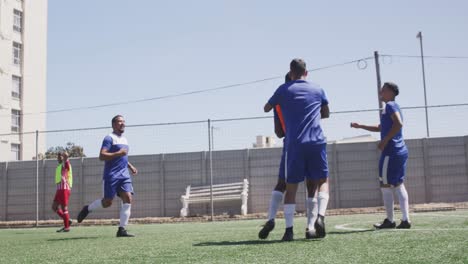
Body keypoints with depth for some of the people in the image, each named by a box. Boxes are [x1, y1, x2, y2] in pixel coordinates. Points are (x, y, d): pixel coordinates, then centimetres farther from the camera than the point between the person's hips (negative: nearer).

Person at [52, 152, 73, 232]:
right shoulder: (59, 167, 22)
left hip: (64, 189, -9)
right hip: (59, 189, 9)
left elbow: (65, 155, -26)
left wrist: (64, 155, -16)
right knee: (54, 207, 7)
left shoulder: (65, 164, -4)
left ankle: (67, 227, -2)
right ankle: (67, 220, 13)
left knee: (64, 208, -7)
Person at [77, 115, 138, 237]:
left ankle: (122, 229, -8)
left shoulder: (124, 139, 20)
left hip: (124, 175, 7)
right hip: (111, 176, -7)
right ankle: (87, 209, 23)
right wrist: (118, 153, -24)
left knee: (128, 199, -9)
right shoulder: (109, 138, -7)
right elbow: (102, 156, -17)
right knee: (107, 202, -5)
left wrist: (130, 166, 20)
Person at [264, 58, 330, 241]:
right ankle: (320, 217, -12)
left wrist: (279, 103, 40)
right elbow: (326, 114, 27)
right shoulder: (318, 91, 13)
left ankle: (289, 230, 1)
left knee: (291, 187, 6)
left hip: (294, 144, -1)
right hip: (316, 142, 1)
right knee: (322, 181, 11)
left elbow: (266, 108, 21)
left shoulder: (284, 90, 7)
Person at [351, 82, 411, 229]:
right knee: (398, 185, 9)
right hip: (401, 151, 9)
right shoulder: (393, 106, 22)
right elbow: (380, 128, 33)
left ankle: (389, 221, 3)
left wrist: (385, 140, -20)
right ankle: (406, 220, 6)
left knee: (385, 186, -2)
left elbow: (398, 123, -25)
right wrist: (360, 126, 31)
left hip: (391, 152, -9)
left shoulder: (390, 105, -8)